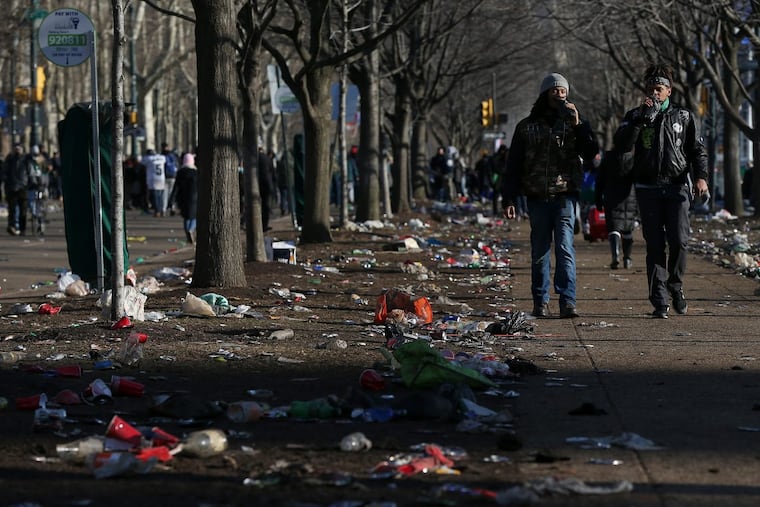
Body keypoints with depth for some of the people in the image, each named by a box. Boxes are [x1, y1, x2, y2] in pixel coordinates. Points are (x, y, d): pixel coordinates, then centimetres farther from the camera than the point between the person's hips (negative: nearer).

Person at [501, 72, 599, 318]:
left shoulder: (574, 123, 9)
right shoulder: (527, 126, 9)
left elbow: (591, 152, -5)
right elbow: (513, 166, 9)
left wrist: (577, 125, -13)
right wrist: (508, 199, 3)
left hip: (565, 195, -1)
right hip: (538, 197, 1)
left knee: (565, 248, -10)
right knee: (540, 251, 6)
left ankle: (567, 301, -13)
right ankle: (540, 302, 13)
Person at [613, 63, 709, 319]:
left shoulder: (683, 116, 9)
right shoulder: (635, 116, 8)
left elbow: (697, 149, 11)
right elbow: (622, 144, -9)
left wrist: (701, 176, -5)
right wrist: (643, 117, -16)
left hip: (677, 186, 0)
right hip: (648, 189, 0)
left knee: (679, 241, -10)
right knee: (655, 245, -3)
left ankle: (676, 286, 15)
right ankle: (659, 301, -1)